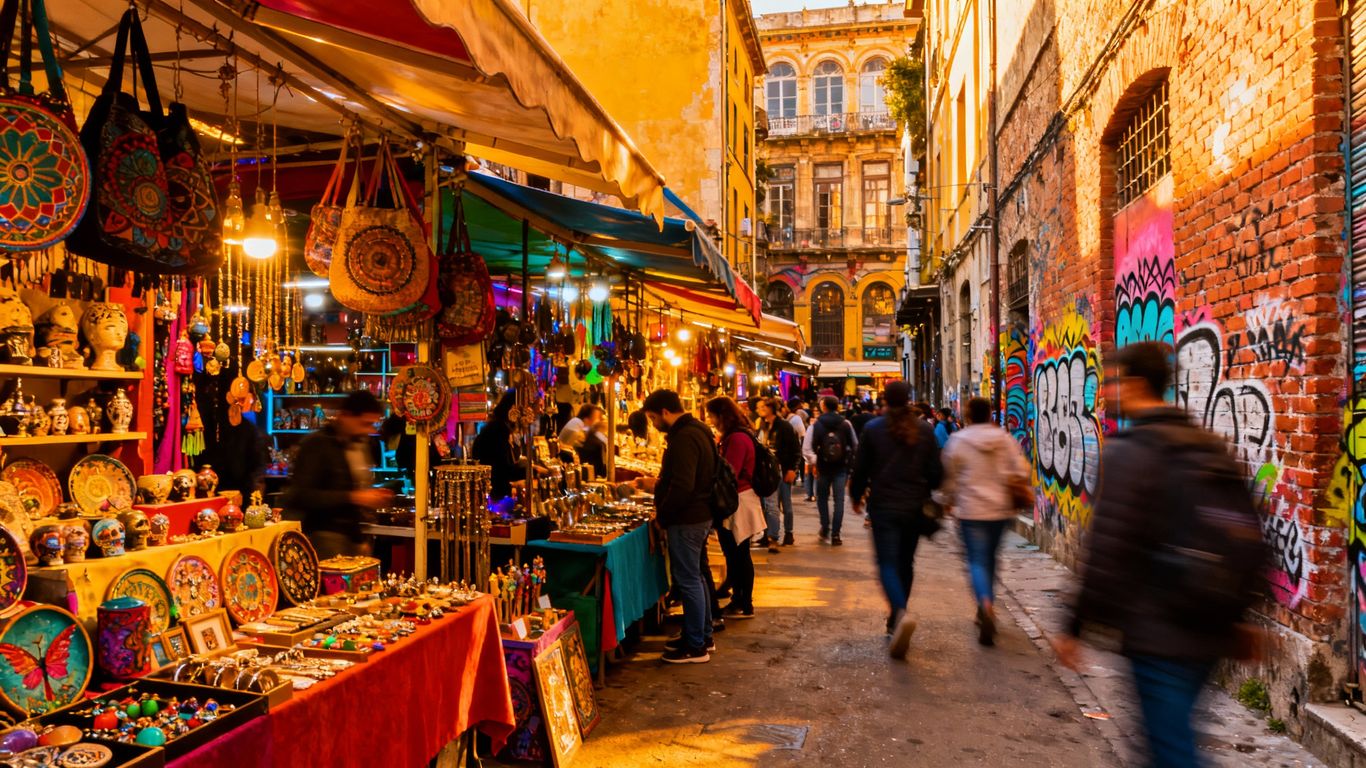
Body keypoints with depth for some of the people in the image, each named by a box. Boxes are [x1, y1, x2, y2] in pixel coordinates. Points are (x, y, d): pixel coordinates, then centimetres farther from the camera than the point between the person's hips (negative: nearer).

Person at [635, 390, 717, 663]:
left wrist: (662, 515, -15)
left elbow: (683, 487, -27)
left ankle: (696, 647, 9)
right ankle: (703, 636, 29)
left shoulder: (684, 438, -22)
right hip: (700, 515, 11)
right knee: (694, 577, 18)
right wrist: (657, 483, 18)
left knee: (688, 581, -1)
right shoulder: (696, 430, 11)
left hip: (686, 520, -11)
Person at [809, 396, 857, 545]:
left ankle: (825, 528, 15)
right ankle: (835, 534, 0)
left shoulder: (817, 424, -6)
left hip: (823, 466, 0)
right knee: (839, 500, 3)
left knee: (822, 497, 18)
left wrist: (813, 463, 1)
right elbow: (854, 445, 2)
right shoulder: (845, 424, -1)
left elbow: (812, 447, -12)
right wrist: (850, 461, 11)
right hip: (841, 467, 1)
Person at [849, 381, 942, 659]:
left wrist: (856, 496, 16)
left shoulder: (873, 428, -6)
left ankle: (901, 614, -29)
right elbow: (935, 471, 3)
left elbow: (860, 468, -1)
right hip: (914, 507, 3)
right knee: (905, 564, 16)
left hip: (883, 506, -3)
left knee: (888, 563, -3)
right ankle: (895, 621, 26)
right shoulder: (924, 429, 0)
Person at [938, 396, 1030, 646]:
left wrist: (947, 500, 18)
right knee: (990, 559, 19)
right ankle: (986, 611, 28)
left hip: (971, 509, -4)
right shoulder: (1005, 438, 2)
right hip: (1000, 508, 4)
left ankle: (986, 605, -29)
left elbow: (949, 476, 2)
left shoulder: (958, 440, -6)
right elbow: (1022, 471, -2)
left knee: (977, 561, -3)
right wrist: (1010, 490, 16)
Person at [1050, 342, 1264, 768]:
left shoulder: (1129, 449, -15)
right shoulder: (1211, 446, 10)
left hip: (1159, 631, -8)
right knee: (1174, 729, 24)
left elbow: (1108, 548, -19)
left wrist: (1075, 625, -12)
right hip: (1211, 629, 9)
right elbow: (1249, 539, 15)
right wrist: (1235, 613, 24)